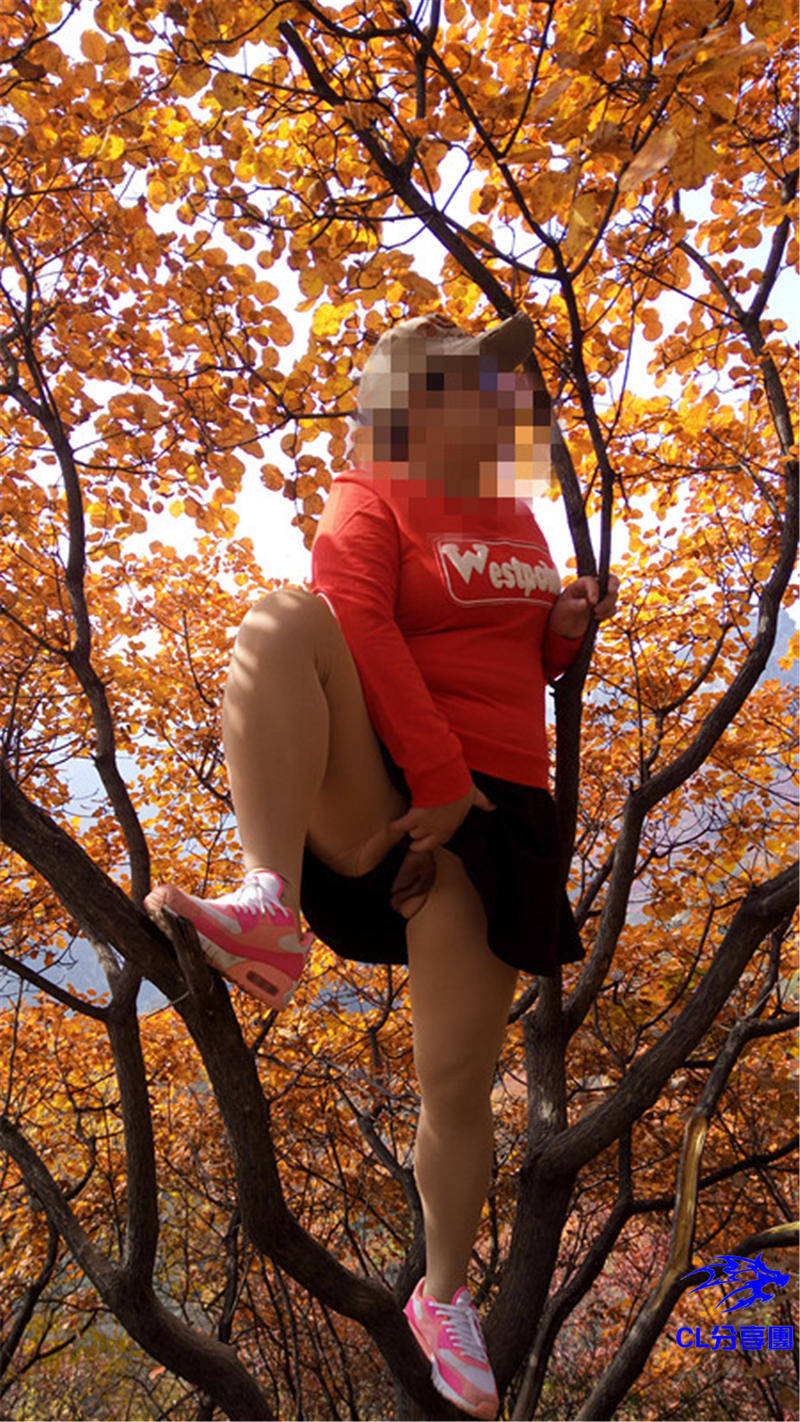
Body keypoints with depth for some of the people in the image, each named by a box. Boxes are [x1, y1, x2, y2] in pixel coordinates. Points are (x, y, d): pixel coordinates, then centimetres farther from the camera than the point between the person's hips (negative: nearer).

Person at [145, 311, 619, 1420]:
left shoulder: (519, 522, 19)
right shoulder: (371, 508, 1)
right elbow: (363, 634, -16)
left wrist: (569, 628, 3)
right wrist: (436, 777, -24)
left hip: (490, 808, 4)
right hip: (374, 788, -3)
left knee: (458, 1085, 4)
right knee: (280, 619, -30)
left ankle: (444, 1298, 29)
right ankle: (270, 912, -37)